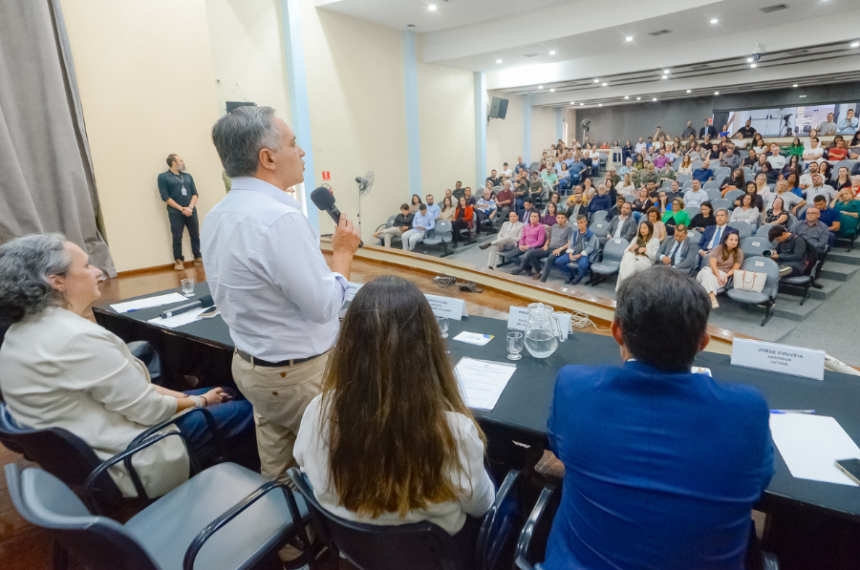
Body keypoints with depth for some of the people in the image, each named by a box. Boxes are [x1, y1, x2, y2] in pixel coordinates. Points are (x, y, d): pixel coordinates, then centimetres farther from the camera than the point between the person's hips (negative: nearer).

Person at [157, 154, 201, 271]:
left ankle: (198, 257, 17)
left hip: (191, 211, 4)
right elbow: (165, 197, -6)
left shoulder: (187, 176, 14)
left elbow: (195, 193, 9)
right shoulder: (163, 177, 0)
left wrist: (190, 207, -8)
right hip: (175, 213, -4)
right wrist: (181, 209, -12)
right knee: (177, 238, 1)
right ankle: (178, 261, 10)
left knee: (195, 235, 6)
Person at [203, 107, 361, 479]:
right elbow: (324, 305, -23)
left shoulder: (217, 216, 2)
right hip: (300, 376, -8)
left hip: (249, 364, 9)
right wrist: (343, 252, -9)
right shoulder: (280, 218, -27)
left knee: (278, 470, 23)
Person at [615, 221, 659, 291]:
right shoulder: (636, 239, 29)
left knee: (627, 266, -37)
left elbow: (655, 257, 2)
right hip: (633, 259, 4)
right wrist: (630, 248, -1)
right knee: (628, 255, -37)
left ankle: (620, 287, -37)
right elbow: (625, 252, 21)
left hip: (645, 262, -4)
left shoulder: (655, 240, 15)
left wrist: (645, 250, -10)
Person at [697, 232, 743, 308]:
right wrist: (718, 276, -20)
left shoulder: (739, 253, 4)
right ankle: (713, 299, -54)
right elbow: (713, 263, -7)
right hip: (710, 270, 0)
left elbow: (734, 269, 2)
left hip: (723, 274, 0)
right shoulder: (719, 248, 3)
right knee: (707, 274, -39)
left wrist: (726, 275, -19)